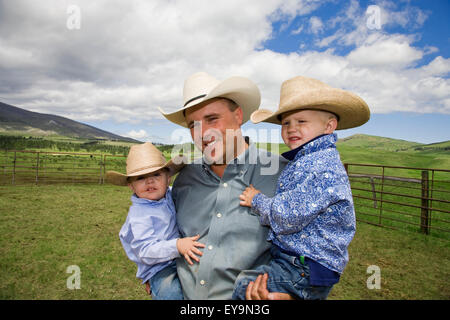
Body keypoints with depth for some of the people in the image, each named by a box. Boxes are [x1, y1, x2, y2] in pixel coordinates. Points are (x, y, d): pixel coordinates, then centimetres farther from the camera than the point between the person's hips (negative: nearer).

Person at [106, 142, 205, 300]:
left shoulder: (170, 195, 5)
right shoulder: (138, 215, -15)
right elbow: (146, 252, -21)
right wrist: (177, 245, -32)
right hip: (160, 270, -6)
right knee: (173, 292, -31)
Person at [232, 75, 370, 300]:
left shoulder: (322, 167, -22)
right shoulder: (303, 161, 11)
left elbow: (288, 217, -24)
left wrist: (256, 200, -8)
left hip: (306, 271, -10)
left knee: (242, 286, -18)